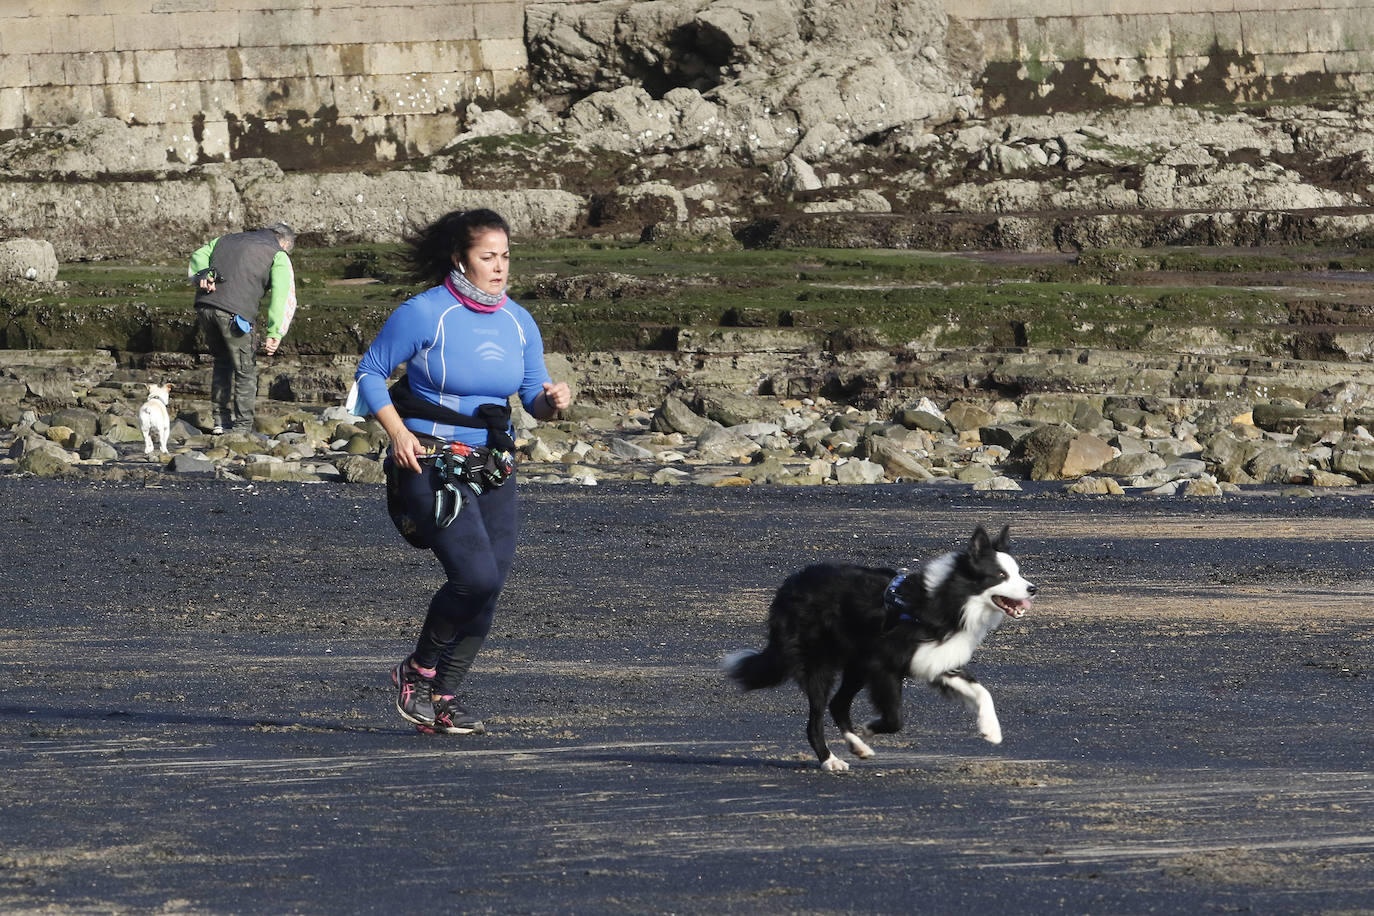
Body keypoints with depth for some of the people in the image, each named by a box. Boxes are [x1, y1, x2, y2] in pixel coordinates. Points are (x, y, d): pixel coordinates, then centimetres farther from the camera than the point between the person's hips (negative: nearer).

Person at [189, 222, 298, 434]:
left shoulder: (227, 240, 29)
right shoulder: (279, 256, 11)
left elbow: (199, 255, 14)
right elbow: (284, 297, -2)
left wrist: (202, 276, -5)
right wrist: (274, 333, -9)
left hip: (205, 305, 5)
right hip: (234, 312, -5)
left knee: (222, 361, 23)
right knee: (245, 370, 7)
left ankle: (221, 420, 21)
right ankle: (242, 427, 5)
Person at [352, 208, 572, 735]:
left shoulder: (518, 322, 7)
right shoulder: (424, 314, -10)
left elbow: (533, 399, 10)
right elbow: (370, 373, -3)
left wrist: (553, 401, -13)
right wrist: (398, 432, -15)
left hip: (493, 470, 6)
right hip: (431, 468, -6)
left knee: (488, 590, 2)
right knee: (476, 577, -19)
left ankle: (442, 698, 15)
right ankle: (417, 671, 5)